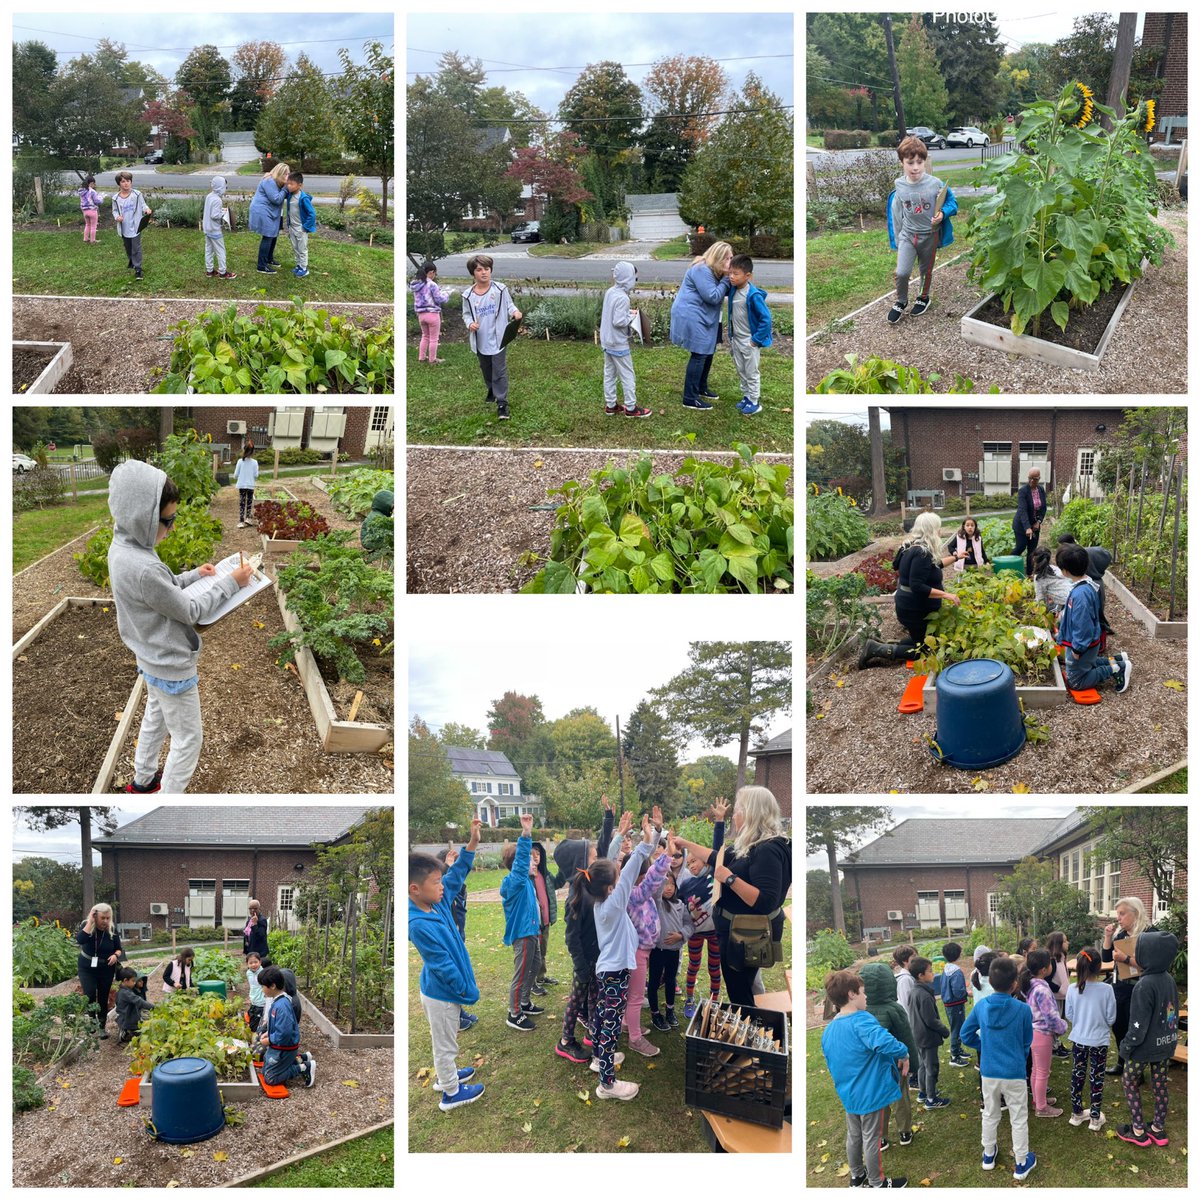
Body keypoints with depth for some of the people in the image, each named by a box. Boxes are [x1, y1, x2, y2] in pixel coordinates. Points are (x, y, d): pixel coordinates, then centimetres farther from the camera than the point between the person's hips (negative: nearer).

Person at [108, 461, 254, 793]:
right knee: (188, 737, 9)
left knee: (155, 718, 30)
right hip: (171, 666, -9)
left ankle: (143, 779, 48)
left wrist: (194, 575, 6)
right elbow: (190, 611, -23)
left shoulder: (122, 548, -8)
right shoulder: (142, 568, -37)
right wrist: (230, 582, -15)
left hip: (153, 659, 9)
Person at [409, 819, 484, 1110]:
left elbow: (457, 874, 4)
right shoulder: (419, 925, -33)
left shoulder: (438, 902, -7)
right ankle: (451, 1093, 27)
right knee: (445, 1044, 11)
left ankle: (446, 1075, 48)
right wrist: (467, 990, -17)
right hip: (442, 995, -9)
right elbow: (443, 965, -27)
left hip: (445, 990, 9)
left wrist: (472, 843, -8)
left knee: (445, 1041, 29)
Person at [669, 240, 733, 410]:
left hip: (703, 318, 11)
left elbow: (724, 293, 10)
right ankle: (690, 399, -6)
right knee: (699, 355, -10)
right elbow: (713, 297, -24)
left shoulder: (714, 271, 11)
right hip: (691, 317, -11)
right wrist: (726, 279, -17)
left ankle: (701, 388, 34)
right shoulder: (701, 270, -21)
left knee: (708, 352, 18)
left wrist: (728, 279, -7)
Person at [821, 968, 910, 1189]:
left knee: (854, 1136, 22)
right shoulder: (861, 1021, -24)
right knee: (872, 1140, 8)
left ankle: (857, 1177, 39)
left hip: (848, 1094, 7)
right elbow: (886, 1043, -41)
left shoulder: (828, 1031, 2)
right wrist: (904, 1054, -24)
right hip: (872, 1093, -7)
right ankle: (878, 1184, 23)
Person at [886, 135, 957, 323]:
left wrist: (942, 214, -26)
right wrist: (897, 239, 8)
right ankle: (901, 302, 14)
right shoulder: (900, 186, -9)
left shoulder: (935, 184, -16)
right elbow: (896, 214, 3)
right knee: (901, 272, -12)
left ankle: (924, 297, 44)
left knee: (926, 270, 18)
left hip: (930, 235, -1)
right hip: (908, 234, 1)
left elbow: (952, 203, -5)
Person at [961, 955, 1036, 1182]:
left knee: (990, 1115, 22)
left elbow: (966, 1034, 2)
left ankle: (989, 1155, 38)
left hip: (988, 1072, 3)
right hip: (1014, 1073, -3)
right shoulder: (1023, 1010, -18)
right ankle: (1021, 1163, 22)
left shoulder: (980, 1006, -11)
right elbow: (1027, 1042, -3)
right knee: (1019, 1119, 12)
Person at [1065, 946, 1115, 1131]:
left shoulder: (1072, 989, -12)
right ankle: (1095, 1118, 18)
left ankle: (1077, 1113, 27)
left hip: (1078, 1038, 2)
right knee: (1097, 1078, 11)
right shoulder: (1106, 989, -18)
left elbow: (1069, 1015, -1)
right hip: (1099, 1040, -2)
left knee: (1077, 1075, 16)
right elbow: (1111, 1017, -9)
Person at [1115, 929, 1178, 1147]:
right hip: (1167, 1045, 7)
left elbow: (1138, 1025, -23)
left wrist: (1126, 1047, -12)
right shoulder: (1169, 980, -1)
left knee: (1129, 1082, 12)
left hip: (1146, 1047, -7)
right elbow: (1175, 1012, 10)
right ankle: (1159, 1130, 26)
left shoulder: (1144, 985, -25)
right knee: (1160, 1085, 17)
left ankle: (1138, 1131, 14)